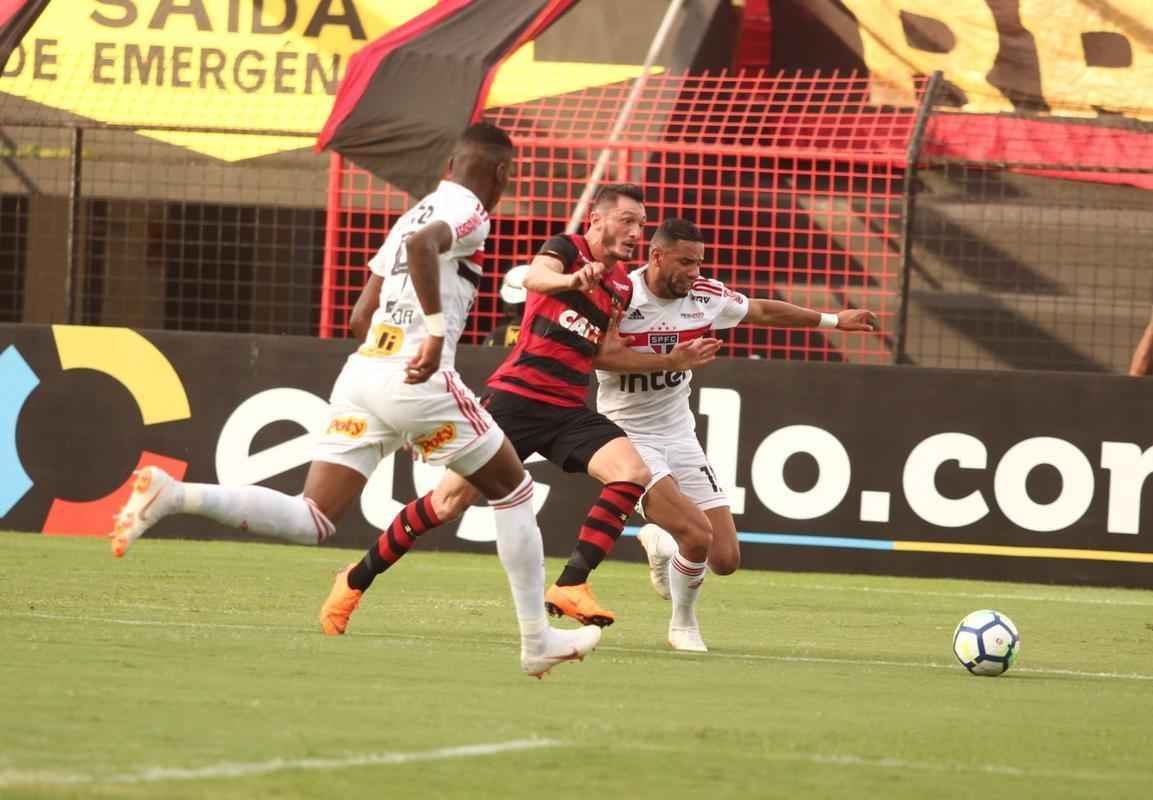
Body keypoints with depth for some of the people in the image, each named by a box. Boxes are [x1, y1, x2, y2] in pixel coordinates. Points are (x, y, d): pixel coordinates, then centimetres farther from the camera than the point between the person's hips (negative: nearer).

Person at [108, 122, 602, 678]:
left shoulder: (411, 215, 23)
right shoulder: (469, 213, -2)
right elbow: (423, 244, -25)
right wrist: (436, 327, -30)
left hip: (362, 367, 7)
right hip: (417, 380, -7)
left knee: (310, 522, -1)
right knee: (513, 490, 12)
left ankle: (171, 494, -19)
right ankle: (537, 641, 14)